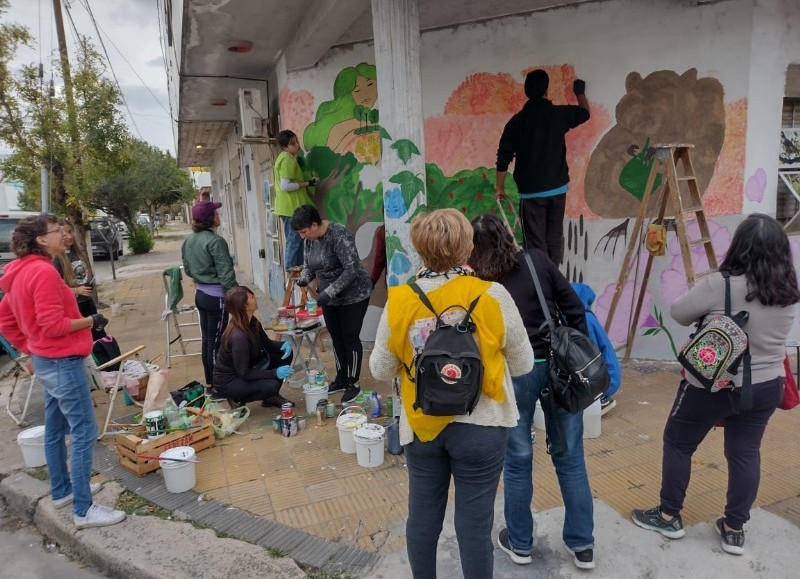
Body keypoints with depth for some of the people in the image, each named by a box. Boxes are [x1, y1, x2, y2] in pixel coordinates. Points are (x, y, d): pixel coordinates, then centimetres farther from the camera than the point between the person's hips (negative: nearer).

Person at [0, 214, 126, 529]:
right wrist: (91, 321, -11)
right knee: (84, 433, -5)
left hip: (46, 362, 11)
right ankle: (84, 510, 2)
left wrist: (30, 349, 18)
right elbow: (54, 325, -24)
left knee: (55, 429, 20)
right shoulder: (43, 272, -20)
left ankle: (62, 490, 35)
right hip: (63, 363, -11)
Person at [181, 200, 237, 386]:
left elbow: (187, 269, 16)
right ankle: (217, 384, 9)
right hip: (216, 295, -8)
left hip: (200, 293, 8)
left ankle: (209, 381, 26)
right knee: (216, 340, 0)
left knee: (206, 339, 15)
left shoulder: (188, 241, 7)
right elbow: (225, 273, -19)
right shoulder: (215, 241, -18)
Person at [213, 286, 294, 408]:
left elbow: (266, 344, 7)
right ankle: (236, 398, -2)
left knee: (284, 354, -4)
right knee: (271, 385, -29)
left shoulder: (252, 322, -8)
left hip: (246, 368, 8)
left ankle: (270, 397, 11)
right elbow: (244, 374, -28)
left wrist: (284, 344, -14)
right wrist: (275, 373, -31)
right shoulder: (238, 336, -33)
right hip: (227, 383, -8)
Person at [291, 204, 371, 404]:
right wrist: (304, 278, -9)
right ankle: (341, 378, 29)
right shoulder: (309, 240, 0)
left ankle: (353, 384, 11)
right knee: (336, 337, 14)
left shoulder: (339, 235, -23)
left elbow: (351, 269, -27)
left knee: (350, 338, -1)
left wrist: (329, 291, -29)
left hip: (353, 295, -7)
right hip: (329, 298, 7)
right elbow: (309, 265, 12)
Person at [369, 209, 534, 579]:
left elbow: (380, 371, 1)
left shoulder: (399, 301, -10)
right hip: (479, 427, -2)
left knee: (422, 516, 20)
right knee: (474, 524, 12)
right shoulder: (492, 296, -15)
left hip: (420, 426, 3)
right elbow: (523, 365, -2)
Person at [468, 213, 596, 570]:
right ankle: (582, 545, 28)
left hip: (515, 373, -2)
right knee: (570, 456, 14)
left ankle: (519, 544, 30)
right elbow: (575, 310, 2)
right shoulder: (538, 261, 0)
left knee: (517, 460, 13)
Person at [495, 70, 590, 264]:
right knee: (554, 242, 10)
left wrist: (499, 187, 7)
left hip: (531, 192, -2)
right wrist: (580, 93, 40)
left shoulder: (517, 121, -4)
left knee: (535, 245, 0)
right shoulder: (559, 114, 0)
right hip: (557, 189, 2)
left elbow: (504, 157, -4)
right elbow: (585, 112, 21)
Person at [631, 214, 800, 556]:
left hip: (712, 386, -5)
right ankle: (734, 529, 28)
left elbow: (678, 313, -9)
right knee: (745, 453, 16)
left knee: (677, 443, 12)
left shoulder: (719, 286, -22)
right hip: (767, 387, 6)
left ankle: (668, 517, 24)